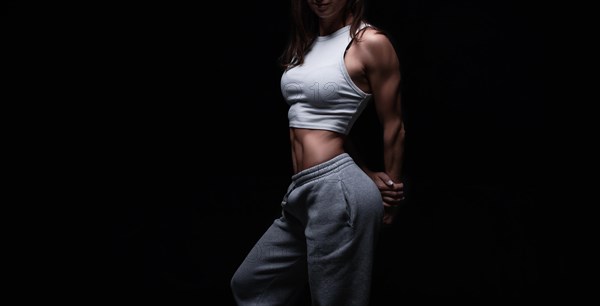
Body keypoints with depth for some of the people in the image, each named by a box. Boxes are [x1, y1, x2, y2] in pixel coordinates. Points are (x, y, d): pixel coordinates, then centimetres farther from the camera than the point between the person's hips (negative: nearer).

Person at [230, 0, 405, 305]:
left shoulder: (370, 42, -9)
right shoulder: (306, 42, 14)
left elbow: (393, 126, -4)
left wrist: (389, 193, 5)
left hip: (338, 190, -9)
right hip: (302, 192, 9)